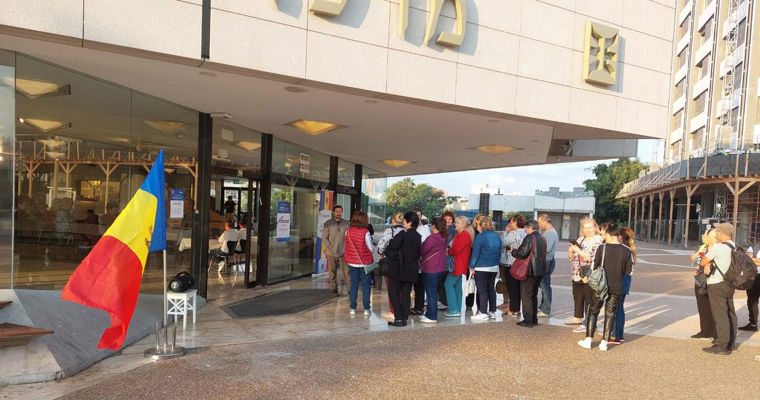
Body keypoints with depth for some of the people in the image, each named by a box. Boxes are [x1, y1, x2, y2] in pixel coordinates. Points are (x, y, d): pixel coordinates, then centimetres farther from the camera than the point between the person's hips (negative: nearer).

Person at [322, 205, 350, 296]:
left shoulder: (346, 223, 5)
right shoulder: (328, 224, 0)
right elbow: (324, 238, 1)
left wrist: (347, 248, 0)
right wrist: (330, 248, -8)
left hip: (343, 252, 0)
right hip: (331, 253, 0)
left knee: (346, 271, -4)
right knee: (333, 272, 7)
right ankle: (335, 289, 18)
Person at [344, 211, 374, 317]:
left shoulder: (348, 231, -4)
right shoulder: (365, 232, -16)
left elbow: (348, 245, 8)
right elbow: (371, 249, -10)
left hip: (352, 262, 4)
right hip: (364, 263, -4)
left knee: (353, 285, 12)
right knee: (365, 286, 7)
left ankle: (353, 308, 15)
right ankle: (366, 309, 10)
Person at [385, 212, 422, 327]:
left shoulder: (402, 235, -16)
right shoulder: (418, 237, 4)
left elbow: (389, 249, -13)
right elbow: (418, 253, 12)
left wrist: (393, 257, 4)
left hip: (398, 269, -6)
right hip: (412, 269, 6)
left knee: (393, 293, 4)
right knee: (406, 294, 13)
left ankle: (398, 319, -1)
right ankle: (404, 318, 14)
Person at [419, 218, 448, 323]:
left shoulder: (432, 238, -20)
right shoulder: (443, 238, 7)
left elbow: (422, 251, -14)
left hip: (430, 270, -9)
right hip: (440, 268, 9)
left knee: (431, 293, -1)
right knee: (433, 293, 18)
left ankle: (432, 317, 5)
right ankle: (429, 314, 29)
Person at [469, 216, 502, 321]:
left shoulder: (480, 237, -13)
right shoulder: (497, 236, 7)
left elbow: (475, 253, -12)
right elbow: (499, 252, 14)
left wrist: (472, 267, -4)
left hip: (481, 268, -7)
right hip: (494, 267, 7)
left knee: (482, 290, -1)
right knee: (491, 289, 15)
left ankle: (483, 313, 2)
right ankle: (492, 312, 20)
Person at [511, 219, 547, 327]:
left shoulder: (530, 238, -15)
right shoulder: (542, 239, 12)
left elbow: (522, 253, -20)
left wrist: (513, 252, 1)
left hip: (530, 271, -9)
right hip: (540, 271, 9)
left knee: (526, 296, -1)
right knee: (534, 295, 18)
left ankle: (528, 321, -1)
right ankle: (534, 319, 23)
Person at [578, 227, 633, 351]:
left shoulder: (602, 248, -12)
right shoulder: (626, 251, -4)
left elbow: (594, 266, -10)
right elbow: (628, 271, 1)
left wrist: (586, 275, 6)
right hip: (617, 288, 2)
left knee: (593, 311, 11)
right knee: (610, 314, 11)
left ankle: (588, 340, 12)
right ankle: (604, 343, 13)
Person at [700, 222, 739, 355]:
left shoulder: (717, 247, -16)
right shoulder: (734, 247, 11)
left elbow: (702, 262, -8)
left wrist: (707, 263, 13)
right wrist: (710, 264, -6)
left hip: (717, 284, -9)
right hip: (729, 283, 9)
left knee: (720, 315, -6)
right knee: (730, 313, 15)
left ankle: (722, 346, -4)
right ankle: (730, 342, 25)